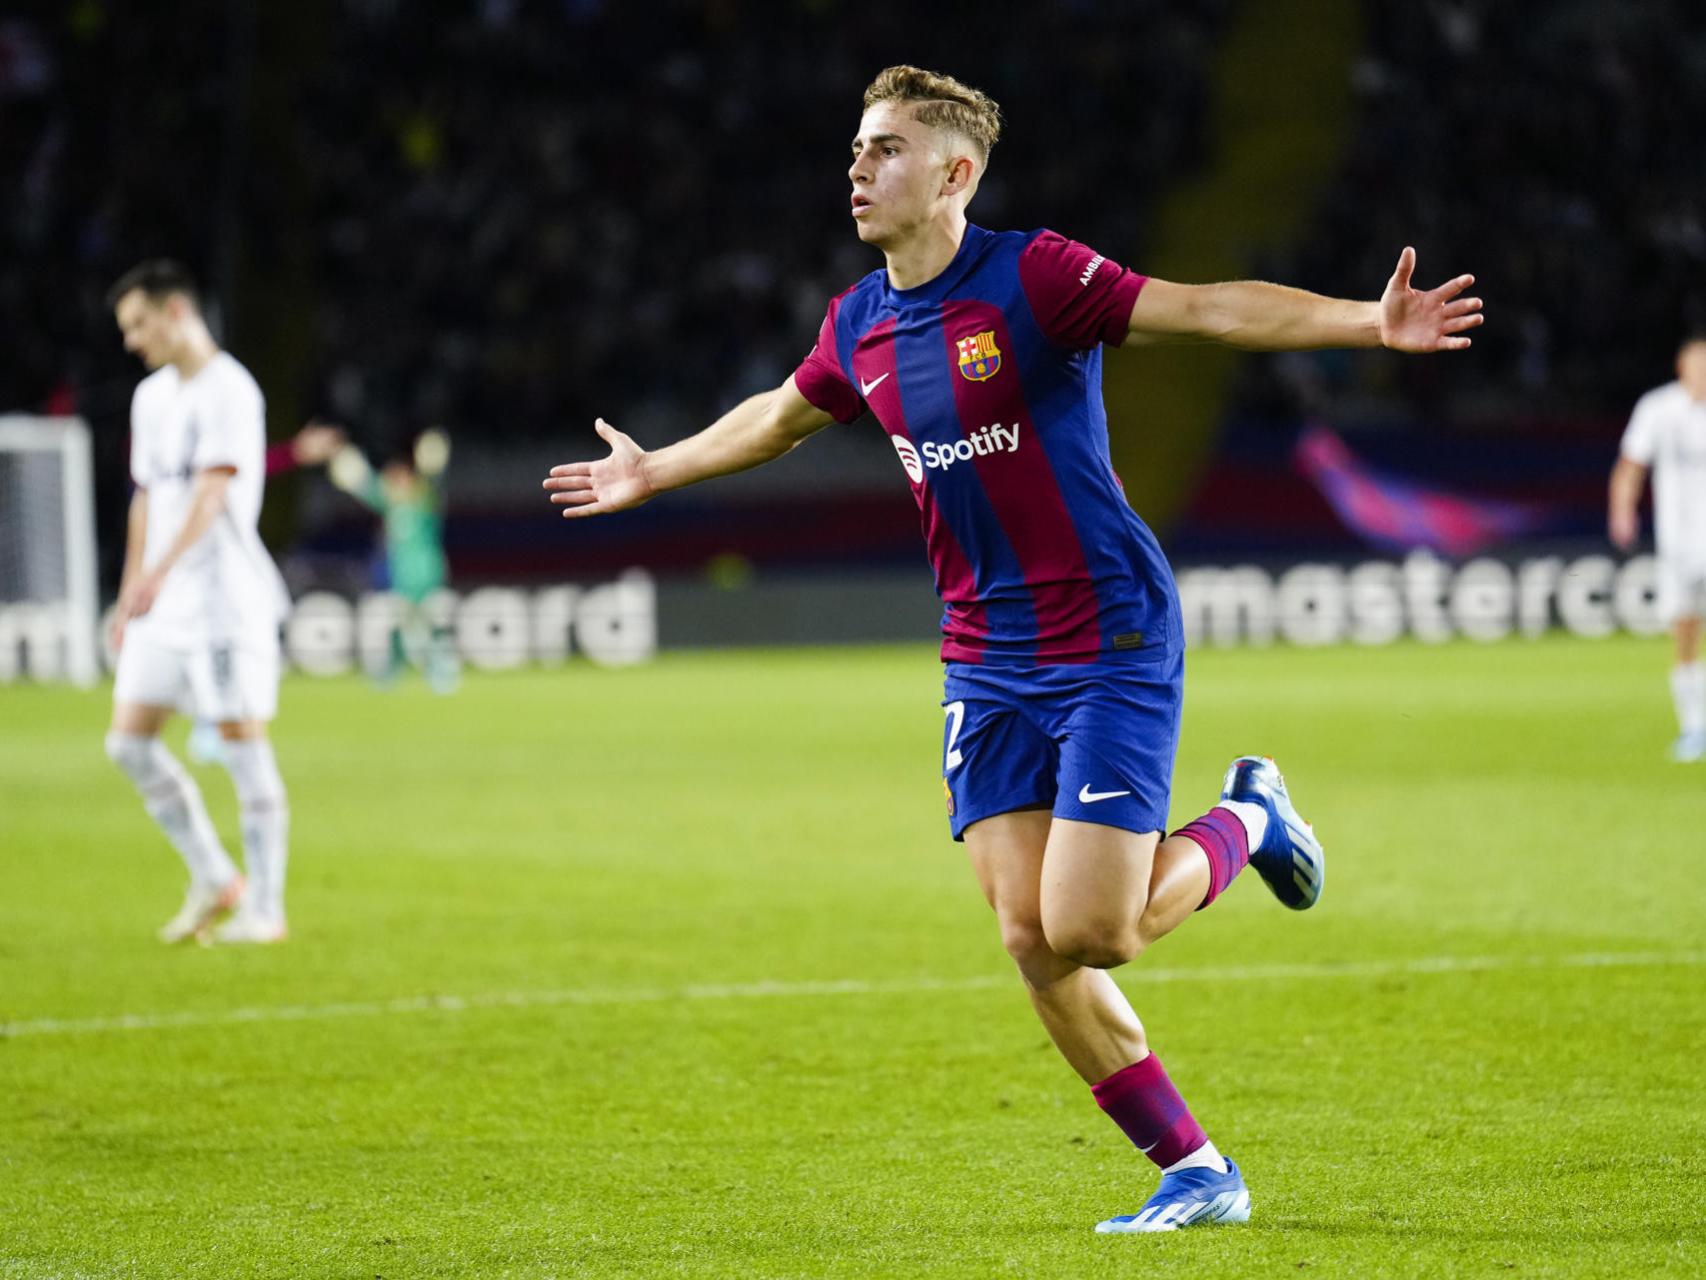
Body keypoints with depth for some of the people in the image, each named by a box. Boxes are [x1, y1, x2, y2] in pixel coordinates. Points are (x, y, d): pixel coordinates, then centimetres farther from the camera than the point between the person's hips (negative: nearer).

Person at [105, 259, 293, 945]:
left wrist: (159, 572, -34)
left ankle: (264, 908, 0)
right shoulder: (152, 396, 16)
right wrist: (129, 596, 20)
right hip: (163, 605, 8)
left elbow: (213, 491, -22)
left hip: (227, 598, -8)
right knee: (129, 740, 3)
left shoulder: (229, 391, -11)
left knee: (242, 743, -5)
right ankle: (213, 881, 14)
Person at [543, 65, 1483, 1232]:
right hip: (986, 659, 6)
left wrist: (1372, 322, -31)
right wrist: (655, 471, 40)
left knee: (1088, 931, -14)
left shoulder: (1033, 276, -14)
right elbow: (780, 416, 27)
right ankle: (1196, 1174, 9)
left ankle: (1247, 821, 17)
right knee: (1031, 941, -2)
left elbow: (1213, 309, -19)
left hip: (1111, 640, -6)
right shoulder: (860, 327, 6)